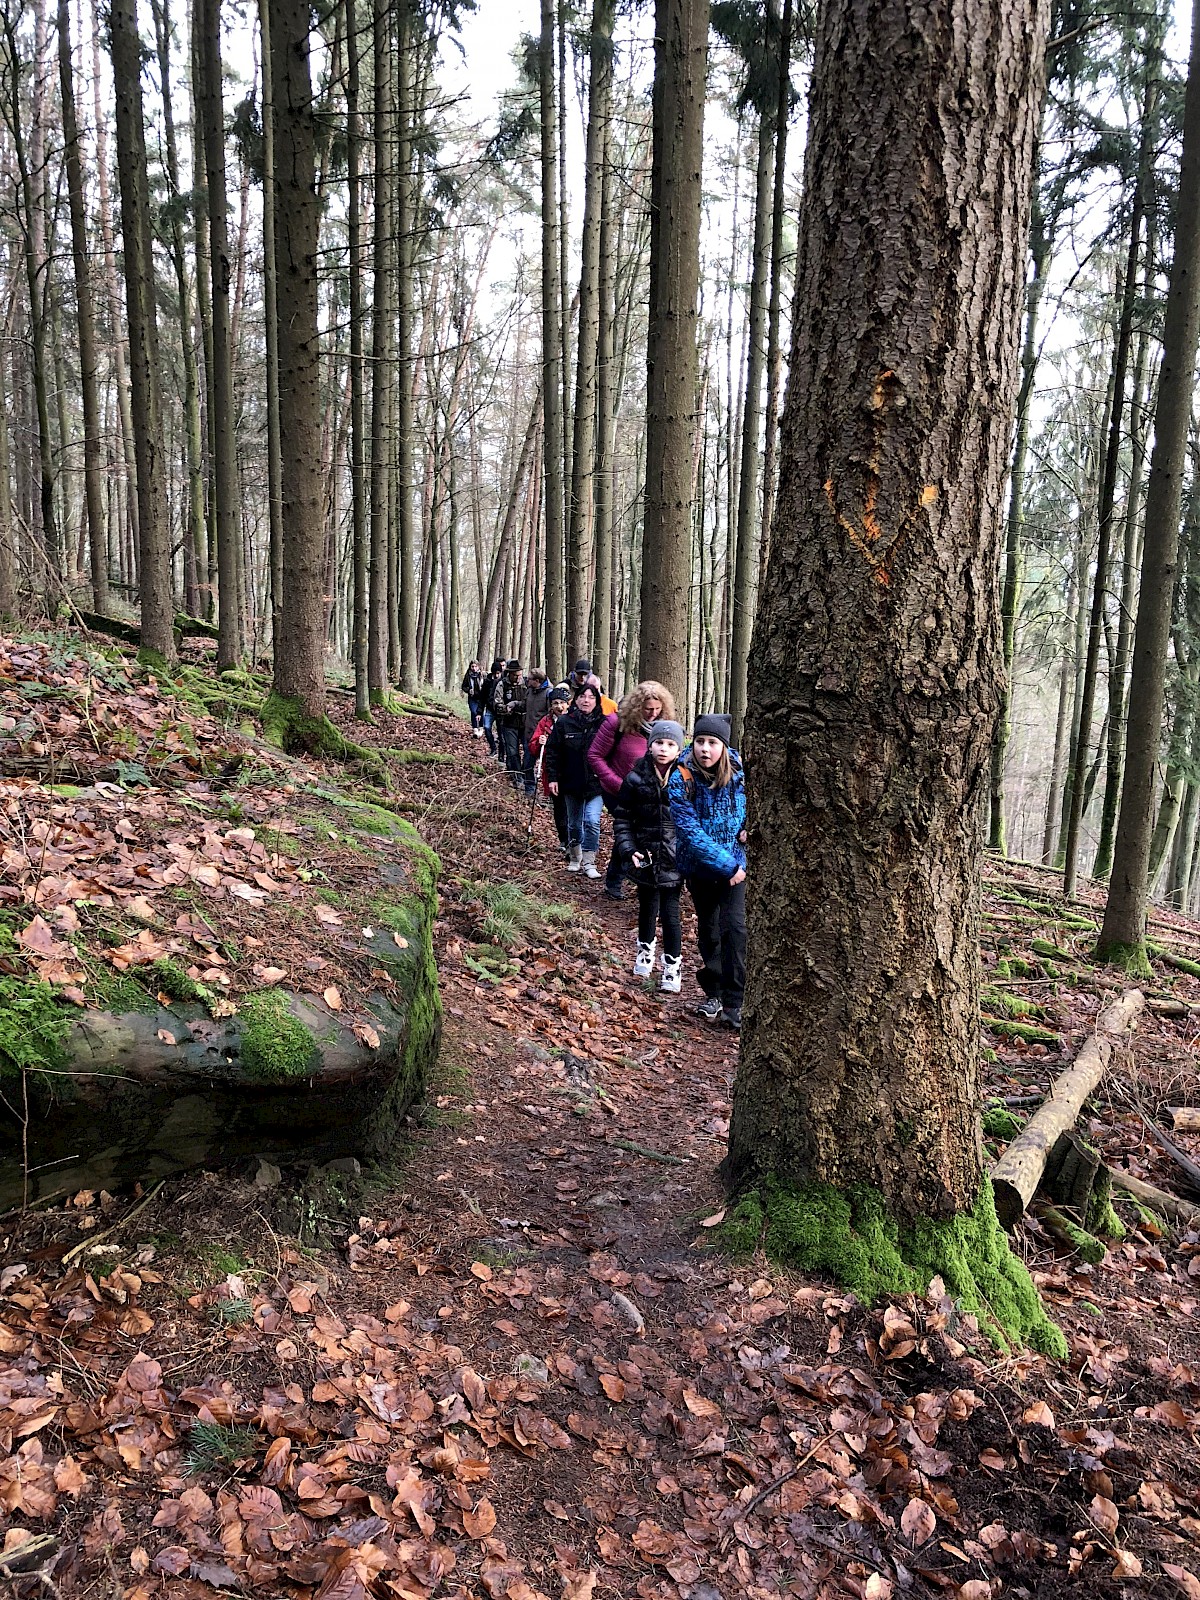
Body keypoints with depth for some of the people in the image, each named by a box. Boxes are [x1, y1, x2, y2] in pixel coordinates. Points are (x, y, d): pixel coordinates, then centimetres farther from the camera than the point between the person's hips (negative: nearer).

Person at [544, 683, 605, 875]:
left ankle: (589, 863, -4)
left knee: (592, 821, -13)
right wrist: (553, 777, -3)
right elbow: (552, 751, 1)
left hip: (596, 783, -2)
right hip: (571, 782, 2)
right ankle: (575, 858, 31)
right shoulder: (564, 722, -2)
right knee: (574, 822, 14)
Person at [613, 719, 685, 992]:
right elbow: (622, 816, 1)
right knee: (647, 909, 15)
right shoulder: (636, 778, -4)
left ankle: (672, 968, 14)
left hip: (674, 857, -1)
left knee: (670, 913, -1)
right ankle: (645, 950, 41)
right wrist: (628, 848, -9)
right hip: (645, 856, 1)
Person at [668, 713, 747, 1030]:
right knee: (708, 928, 14)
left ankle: (733, 1004, -5)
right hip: (699, 865, 0)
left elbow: (747, 800, 13)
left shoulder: (738, 770, -9)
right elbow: (690, 831, -23)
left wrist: (746, 827, -5)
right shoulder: (682, 780, -18)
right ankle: (713, 992, 31)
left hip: (734, 861, 0)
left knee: (734, 927, -11)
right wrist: (727, 866, -25)